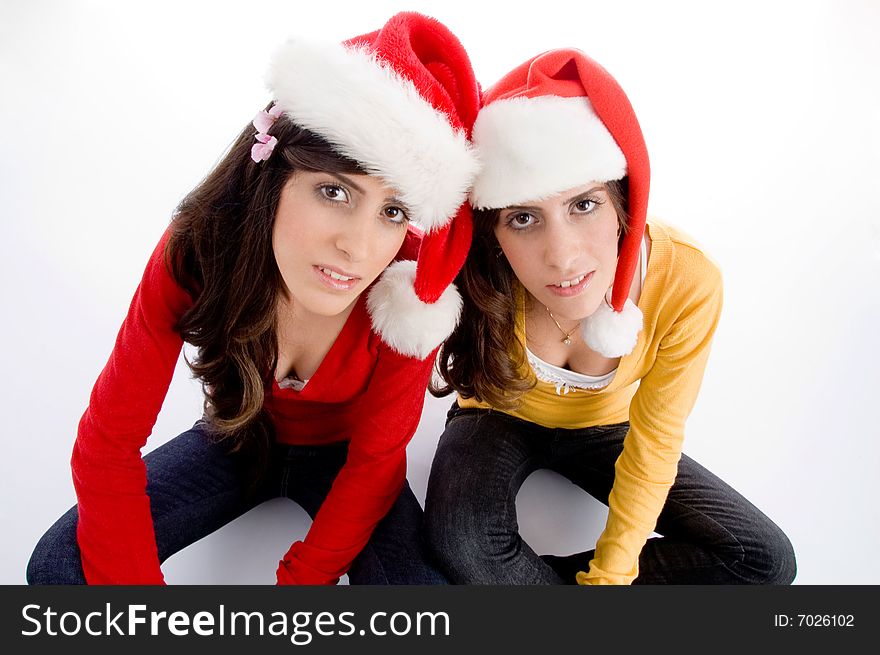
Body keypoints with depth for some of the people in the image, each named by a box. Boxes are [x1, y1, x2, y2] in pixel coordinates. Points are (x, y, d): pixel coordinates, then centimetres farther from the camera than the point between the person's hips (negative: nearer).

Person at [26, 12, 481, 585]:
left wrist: (299, 578, -21)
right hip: (238, 440, 2)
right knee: (59, 565, -14)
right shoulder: (195, 255, -28)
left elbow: (375, 461, -18)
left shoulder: (413, 305, -31)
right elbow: (109, 439, -21)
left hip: (341, 458, -1)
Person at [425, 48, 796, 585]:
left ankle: (514, 575, -8)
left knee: (766, 560, -9)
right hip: (502, 419, -2)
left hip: (603, 427, 3)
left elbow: (654, 443, -18)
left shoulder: (688, 283, -28)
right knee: (462, 540, -35)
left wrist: (609, 572, -15)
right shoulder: (478, 278, -31)